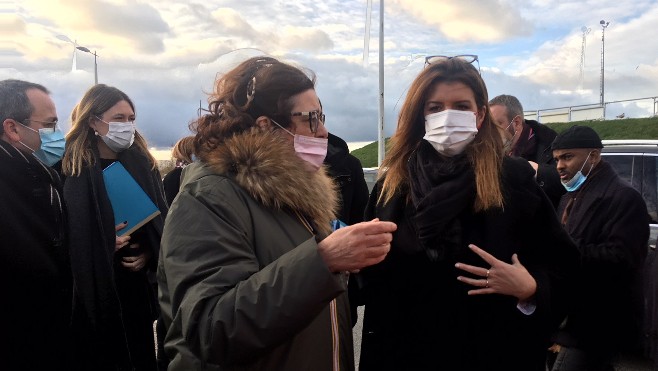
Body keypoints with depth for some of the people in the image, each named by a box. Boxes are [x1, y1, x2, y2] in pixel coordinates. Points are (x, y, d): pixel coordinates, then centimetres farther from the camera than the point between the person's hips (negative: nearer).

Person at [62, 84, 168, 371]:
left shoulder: (142, 164, 5)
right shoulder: (70, 170, -7)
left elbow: (160, 220, 7)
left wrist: (149, 253, -7)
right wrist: (103, 245, -18)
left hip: (138, 283, 3)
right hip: (93, 290, -3)